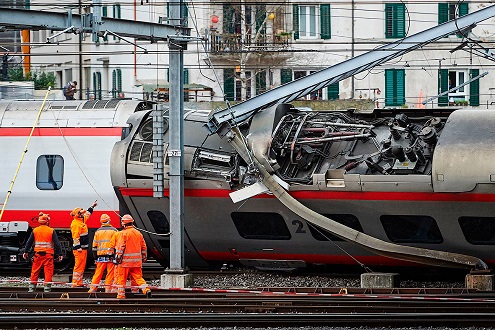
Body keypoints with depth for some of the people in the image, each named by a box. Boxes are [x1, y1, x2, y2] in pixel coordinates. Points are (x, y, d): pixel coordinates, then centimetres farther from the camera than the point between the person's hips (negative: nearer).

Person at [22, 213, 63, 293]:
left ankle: (31, 288, 13)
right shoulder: (51, 231, -5)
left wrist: (25, 252, 18)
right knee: (48, 271, 1)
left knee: (35, 272, 11)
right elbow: (57, 243, -5)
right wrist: (60, 254, 0)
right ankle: (47, 288, -3)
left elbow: (29, 242, 9)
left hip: (38, 254, 3)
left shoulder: (35, 231, 3)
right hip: (48, 254, -3)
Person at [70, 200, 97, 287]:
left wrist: (92, 207, 42)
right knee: (79, 265, -11)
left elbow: (87, 214, 37)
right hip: (79, 249, -10)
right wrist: (78, 248, -23)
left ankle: (79, 283, 16)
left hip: (83, 248, 10)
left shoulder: (81, 220, 14)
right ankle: (75, 283, -11)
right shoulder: (75, 224, -16)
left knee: (82, 266, 12)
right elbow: (75, 237, -20)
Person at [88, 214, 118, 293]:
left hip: (100, 255, 3)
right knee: (110, 273, 2)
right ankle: (108, 288, 0)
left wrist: (95, 256, 17)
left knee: (98, 272, 6)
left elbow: (95, 245, 11)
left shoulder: (98, 231, 8)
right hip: (110, 255, -3)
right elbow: (116, 244, -5)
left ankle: (93, 288, 3)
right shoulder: (114, 231, -1)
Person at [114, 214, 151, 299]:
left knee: (122, 278, 5)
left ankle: (121, 295, 9)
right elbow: (144, 247, 15)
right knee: (138, 277, 5)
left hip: (126, 260, -5)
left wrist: (118, 257, -9)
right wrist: (144, 257, 23)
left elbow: (120, 247, -12)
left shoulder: (123, 233, -7)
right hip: (137, 261, 5)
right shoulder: (139, 234, 11)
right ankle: (146, 290, -15)